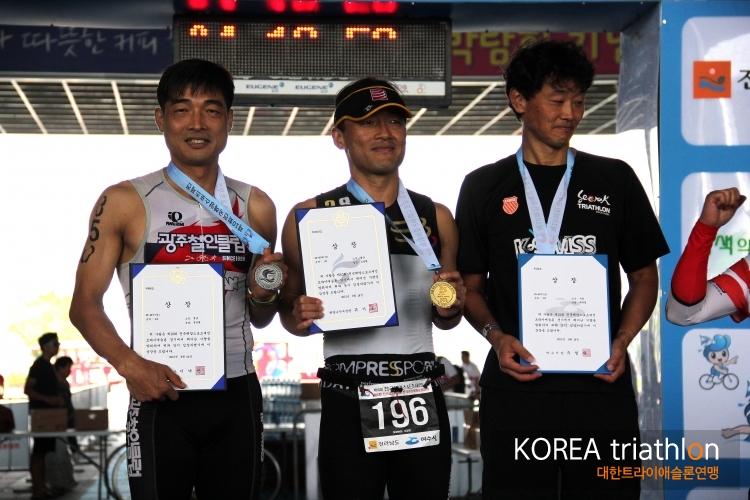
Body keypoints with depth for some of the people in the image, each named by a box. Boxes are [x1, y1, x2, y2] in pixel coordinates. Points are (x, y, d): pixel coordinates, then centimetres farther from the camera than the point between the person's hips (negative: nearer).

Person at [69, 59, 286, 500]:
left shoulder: (255, 206, 9)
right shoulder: (125, 202, -1)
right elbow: (85, 304, -3)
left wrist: (264, 295, -5)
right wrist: (129, 363, -19)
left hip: (238, 397, 3)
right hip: (161, 397, -3)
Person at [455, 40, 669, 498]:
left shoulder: (614, 180, 8)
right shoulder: (484, 187, 8)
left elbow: (644, 275, 11)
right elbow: (472, 284, 10)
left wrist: (622, 341, -6)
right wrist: (496, 336, -9)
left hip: (600, 384, 1)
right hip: (517, 385, 0)